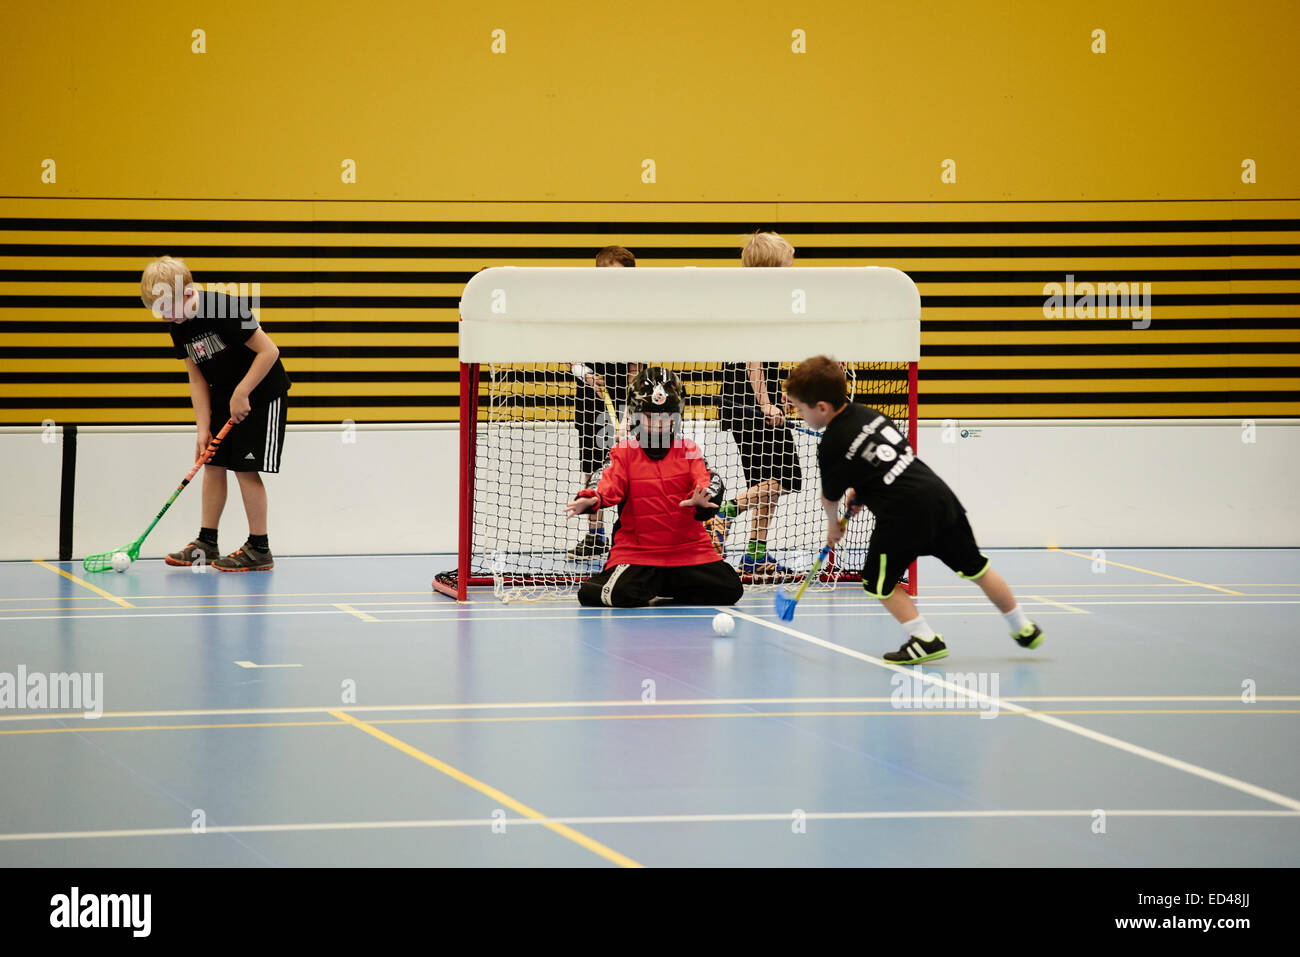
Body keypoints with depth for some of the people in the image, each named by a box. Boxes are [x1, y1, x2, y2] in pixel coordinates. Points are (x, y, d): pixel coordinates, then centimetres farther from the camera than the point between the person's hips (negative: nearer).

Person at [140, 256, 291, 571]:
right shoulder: (178, 327, -2)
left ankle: (259, 550, -1)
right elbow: (197, 380, 3)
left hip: (261, 393, -8)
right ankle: (207, 543, 14)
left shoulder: (225, 309, -27)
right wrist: (203, 428, -4)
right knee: (213, 465, 6)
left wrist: (241, 393, -22)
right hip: (224, 398, 8)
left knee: (245, 468, -9)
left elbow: (268, 351, -24)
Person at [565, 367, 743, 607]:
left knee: (730, 589, -10)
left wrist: (701, 501, -31)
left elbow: (706, 483, -6)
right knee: (622, 595, -29)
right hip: (635, 550, -3)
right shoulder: (624, 452, 3)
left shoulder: (689, 450, 7)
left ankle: (668, 589, 15)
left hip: (688, 549, 3)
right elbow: (609, 484, -10)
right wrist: (590, 500, -33)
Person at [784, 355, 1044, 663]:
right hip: (940, 493, 7)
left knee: (880, 581, 11)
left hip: (904, 513, -7)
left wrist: (833, 524, 28)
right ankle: (1023, 629, 28)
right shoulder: (869, 413, 12)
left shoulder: (831, 447, -7)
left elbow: (830, 499, 7)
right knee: (975, 567, 18)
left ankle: (924, 639, 1)